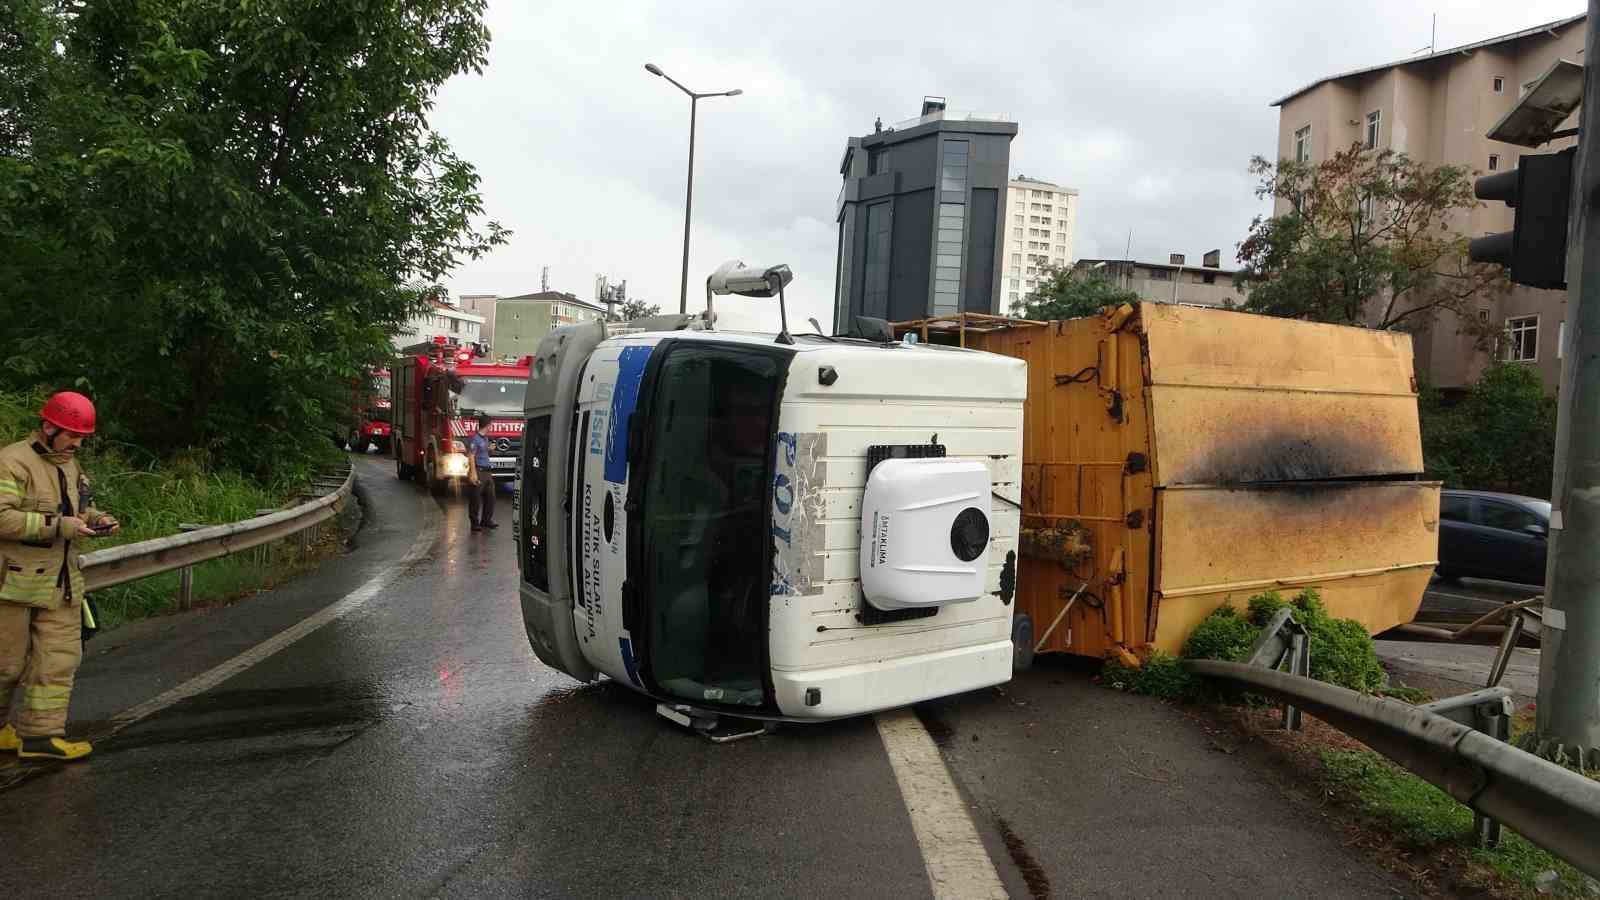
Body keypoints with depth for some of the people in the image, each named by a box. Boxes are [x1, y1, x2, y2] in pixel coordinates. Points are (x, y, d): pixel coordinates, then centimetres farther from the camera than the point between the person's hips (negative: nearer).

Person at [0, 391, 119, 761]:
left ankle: (40, 734, 9)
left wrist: (96, 519, 4)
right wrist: (58, 525, -26)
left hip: (61, 582, 8)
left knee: (59, 659, 4)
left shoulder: (69, 465, 13)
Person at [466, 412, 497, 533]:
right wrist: (473, 473, -21)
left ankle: (486, 520, 21)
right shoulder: (474, 438, -13)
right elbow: (471, 457, -17)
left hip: (487, 472, 9)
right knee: (475, 499, -1)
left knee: (490, 496, 11)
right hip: (478, 471, -9)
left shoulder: (485, 438, 14)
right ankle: (475, 523, 5)